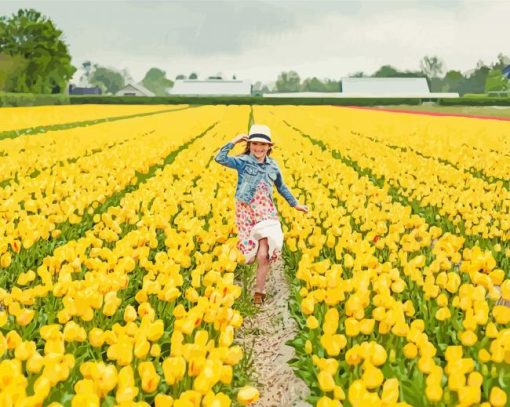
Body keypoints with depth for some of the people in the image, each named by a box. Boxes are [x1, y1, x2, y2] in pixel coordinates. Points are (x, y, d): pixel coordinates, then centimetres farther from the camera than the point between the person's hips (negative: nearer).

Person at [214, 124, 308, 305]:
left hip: (265, 211, 2)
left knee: (263, 255, -9)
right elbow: (219, 159, -19)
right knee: (252, 256, -2)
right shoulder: (243, 161, -4)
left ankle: (259, 290, 7)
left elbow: (281, 187, 23)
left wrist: (295, 204, 29)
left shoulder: (272, 165, 8)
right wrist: (233, 141, -20)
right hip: (246, 211, -2)